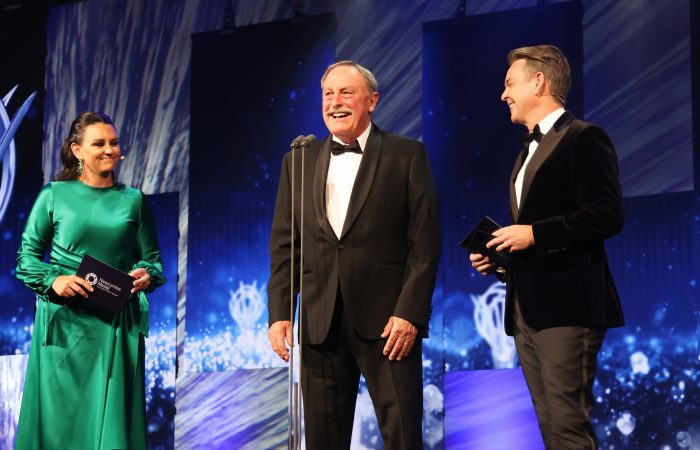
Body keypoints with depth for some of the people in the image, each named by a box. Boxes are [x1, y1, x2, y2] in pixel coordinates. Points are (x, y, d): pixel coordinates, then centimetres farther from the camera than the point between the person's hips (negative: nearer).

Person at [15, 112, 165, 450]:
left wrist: (146, 275, -10)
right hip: (65, 321, -1)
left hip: (117, 324, 1)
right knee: (60, 414, 1)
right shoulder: (55, 195, 4)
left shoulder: (133, 200, 10)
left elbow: (151, 257, 13)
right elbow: (27, 255, 5)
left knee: (113, 416, -1)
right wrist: (53, 280, -13)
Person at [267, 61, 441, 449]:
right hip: (320, 324, 4)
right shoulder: (298, 162, 12)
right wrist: (278, 313, 2)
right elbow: (283, 245, 12)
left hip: (387, 320, -3)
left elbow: (425, 242, -3)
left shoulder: (406, 155, 2)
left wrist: (410, 313, -12)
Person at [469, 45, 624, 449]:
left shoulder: (584, 138, -6)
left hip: (567, 305, -9)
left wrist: (534, 234, -17)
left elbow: (607, 216, -17)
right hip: (527, 309, 9)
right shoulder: (530, 149, 23)